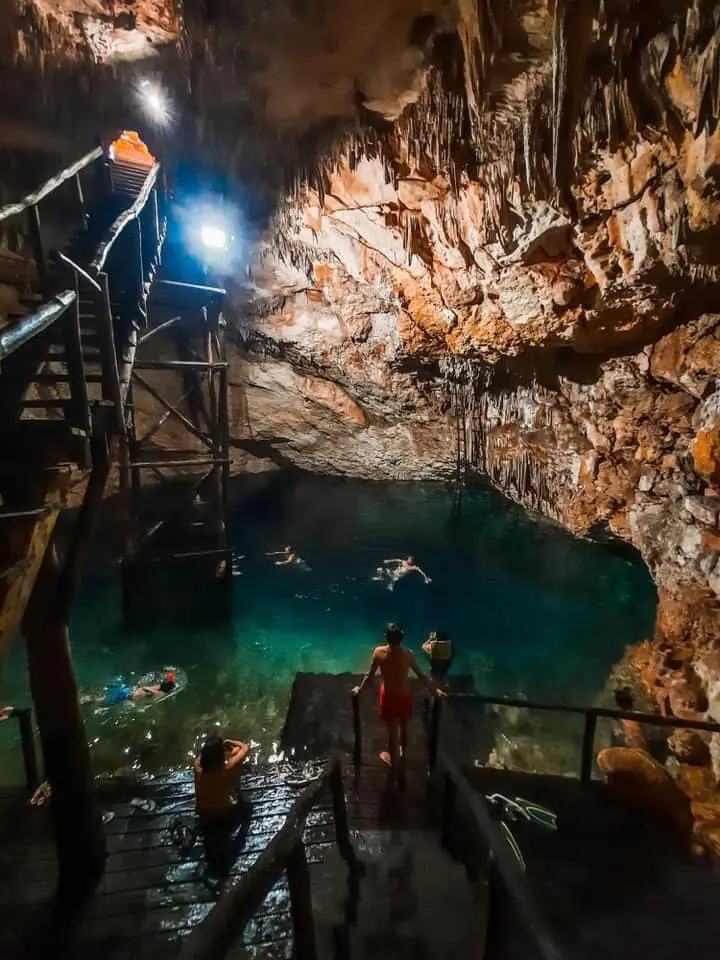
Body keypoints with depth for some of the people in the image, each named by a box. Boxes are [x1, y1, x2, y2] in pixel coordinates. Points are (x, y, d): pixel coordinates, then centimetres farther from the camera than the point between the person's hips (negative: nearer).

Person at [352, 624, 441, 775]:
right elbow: (421, 675, -10)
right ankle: (402, 752, 54)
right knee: (403, 727, 29)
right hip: (404, 696, 1)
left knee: (392, 731, 20)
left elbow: (369, 675, -11)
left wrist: (359, 689, 6)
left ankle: (393, 761, 41)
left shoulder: (379, 652, -22)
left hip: (388, 697, -1)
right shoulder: (408, 654, -21)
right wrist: (434, 689, 5)